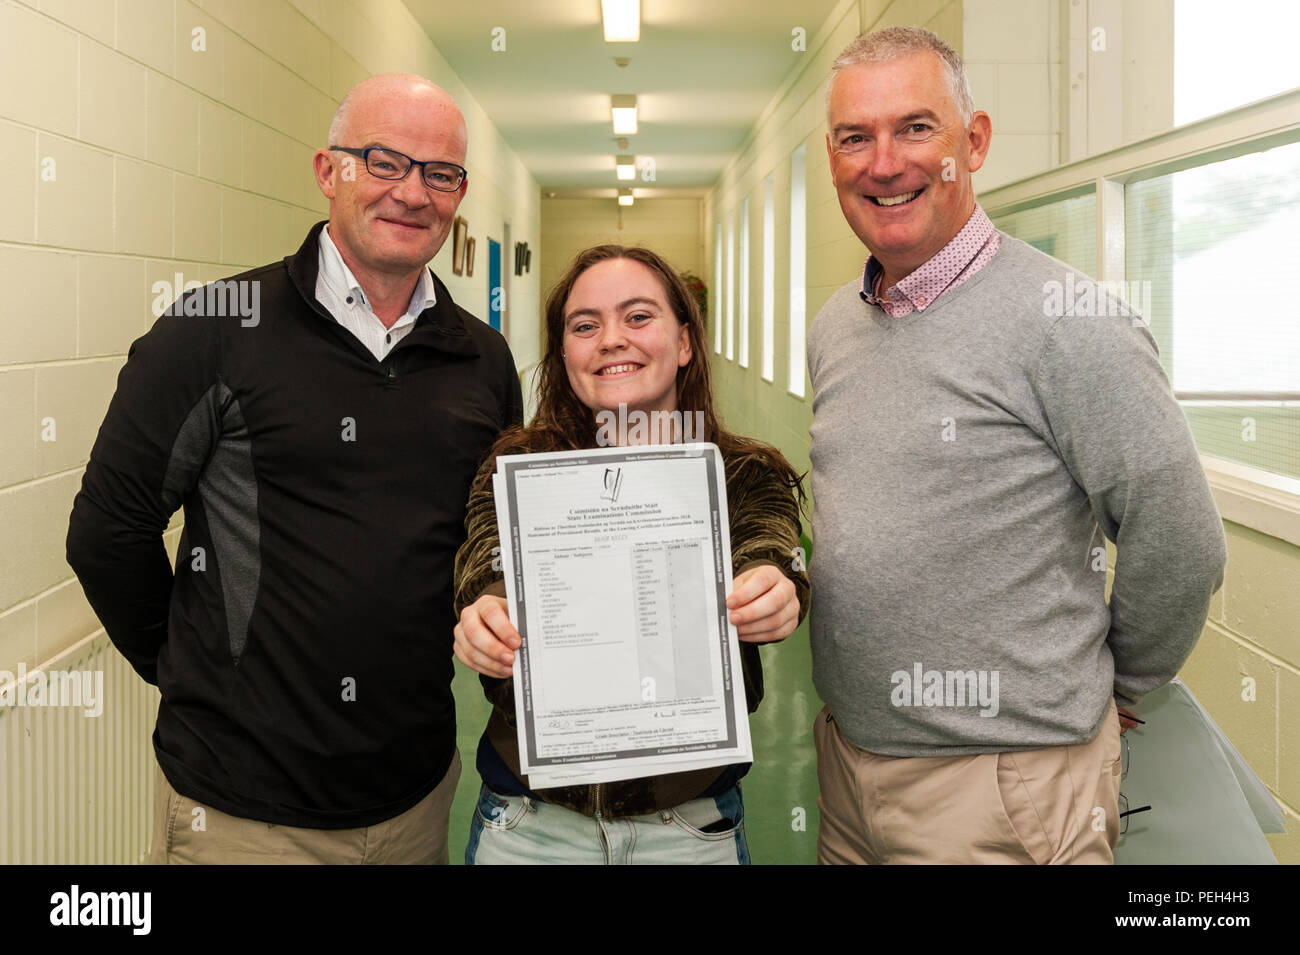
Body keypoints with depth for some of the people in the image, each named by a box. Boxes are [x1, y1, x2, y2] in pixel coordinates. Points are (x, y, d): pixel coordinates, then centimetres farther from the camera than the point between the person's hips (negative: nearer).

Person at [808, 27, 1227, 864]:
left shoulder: (1068, 320, -17)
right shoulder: (834, 325, 7)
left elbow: (1180, 548, -14)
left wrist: (1110, 686, 0)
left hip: (1004, 785, -6)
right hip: (847, 754, 7)